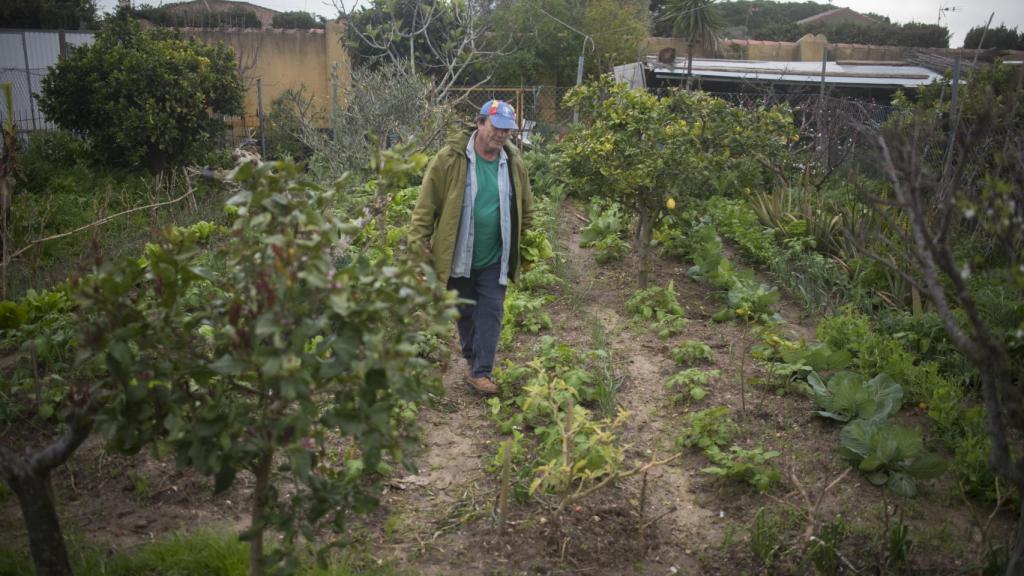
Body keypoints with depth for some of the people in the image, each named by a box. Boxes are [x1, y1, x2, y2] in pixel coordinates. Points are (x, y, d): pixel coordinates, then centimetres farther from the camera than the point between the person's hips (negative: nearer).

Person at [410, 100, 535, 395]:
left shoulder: (514, 163, -1)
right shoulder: (450, 159, -13)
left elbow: (525, 211, 12)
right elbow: (426, 207, -12)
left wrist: (526, 246, 13)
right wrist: (418, 245, -15)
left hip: (494, 260, 2)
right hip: (457, 257, -2)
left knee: (491, 314, 1)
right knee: (465, 313, 14)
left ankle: (480, 371, 10)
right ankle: (472, 359, 35)